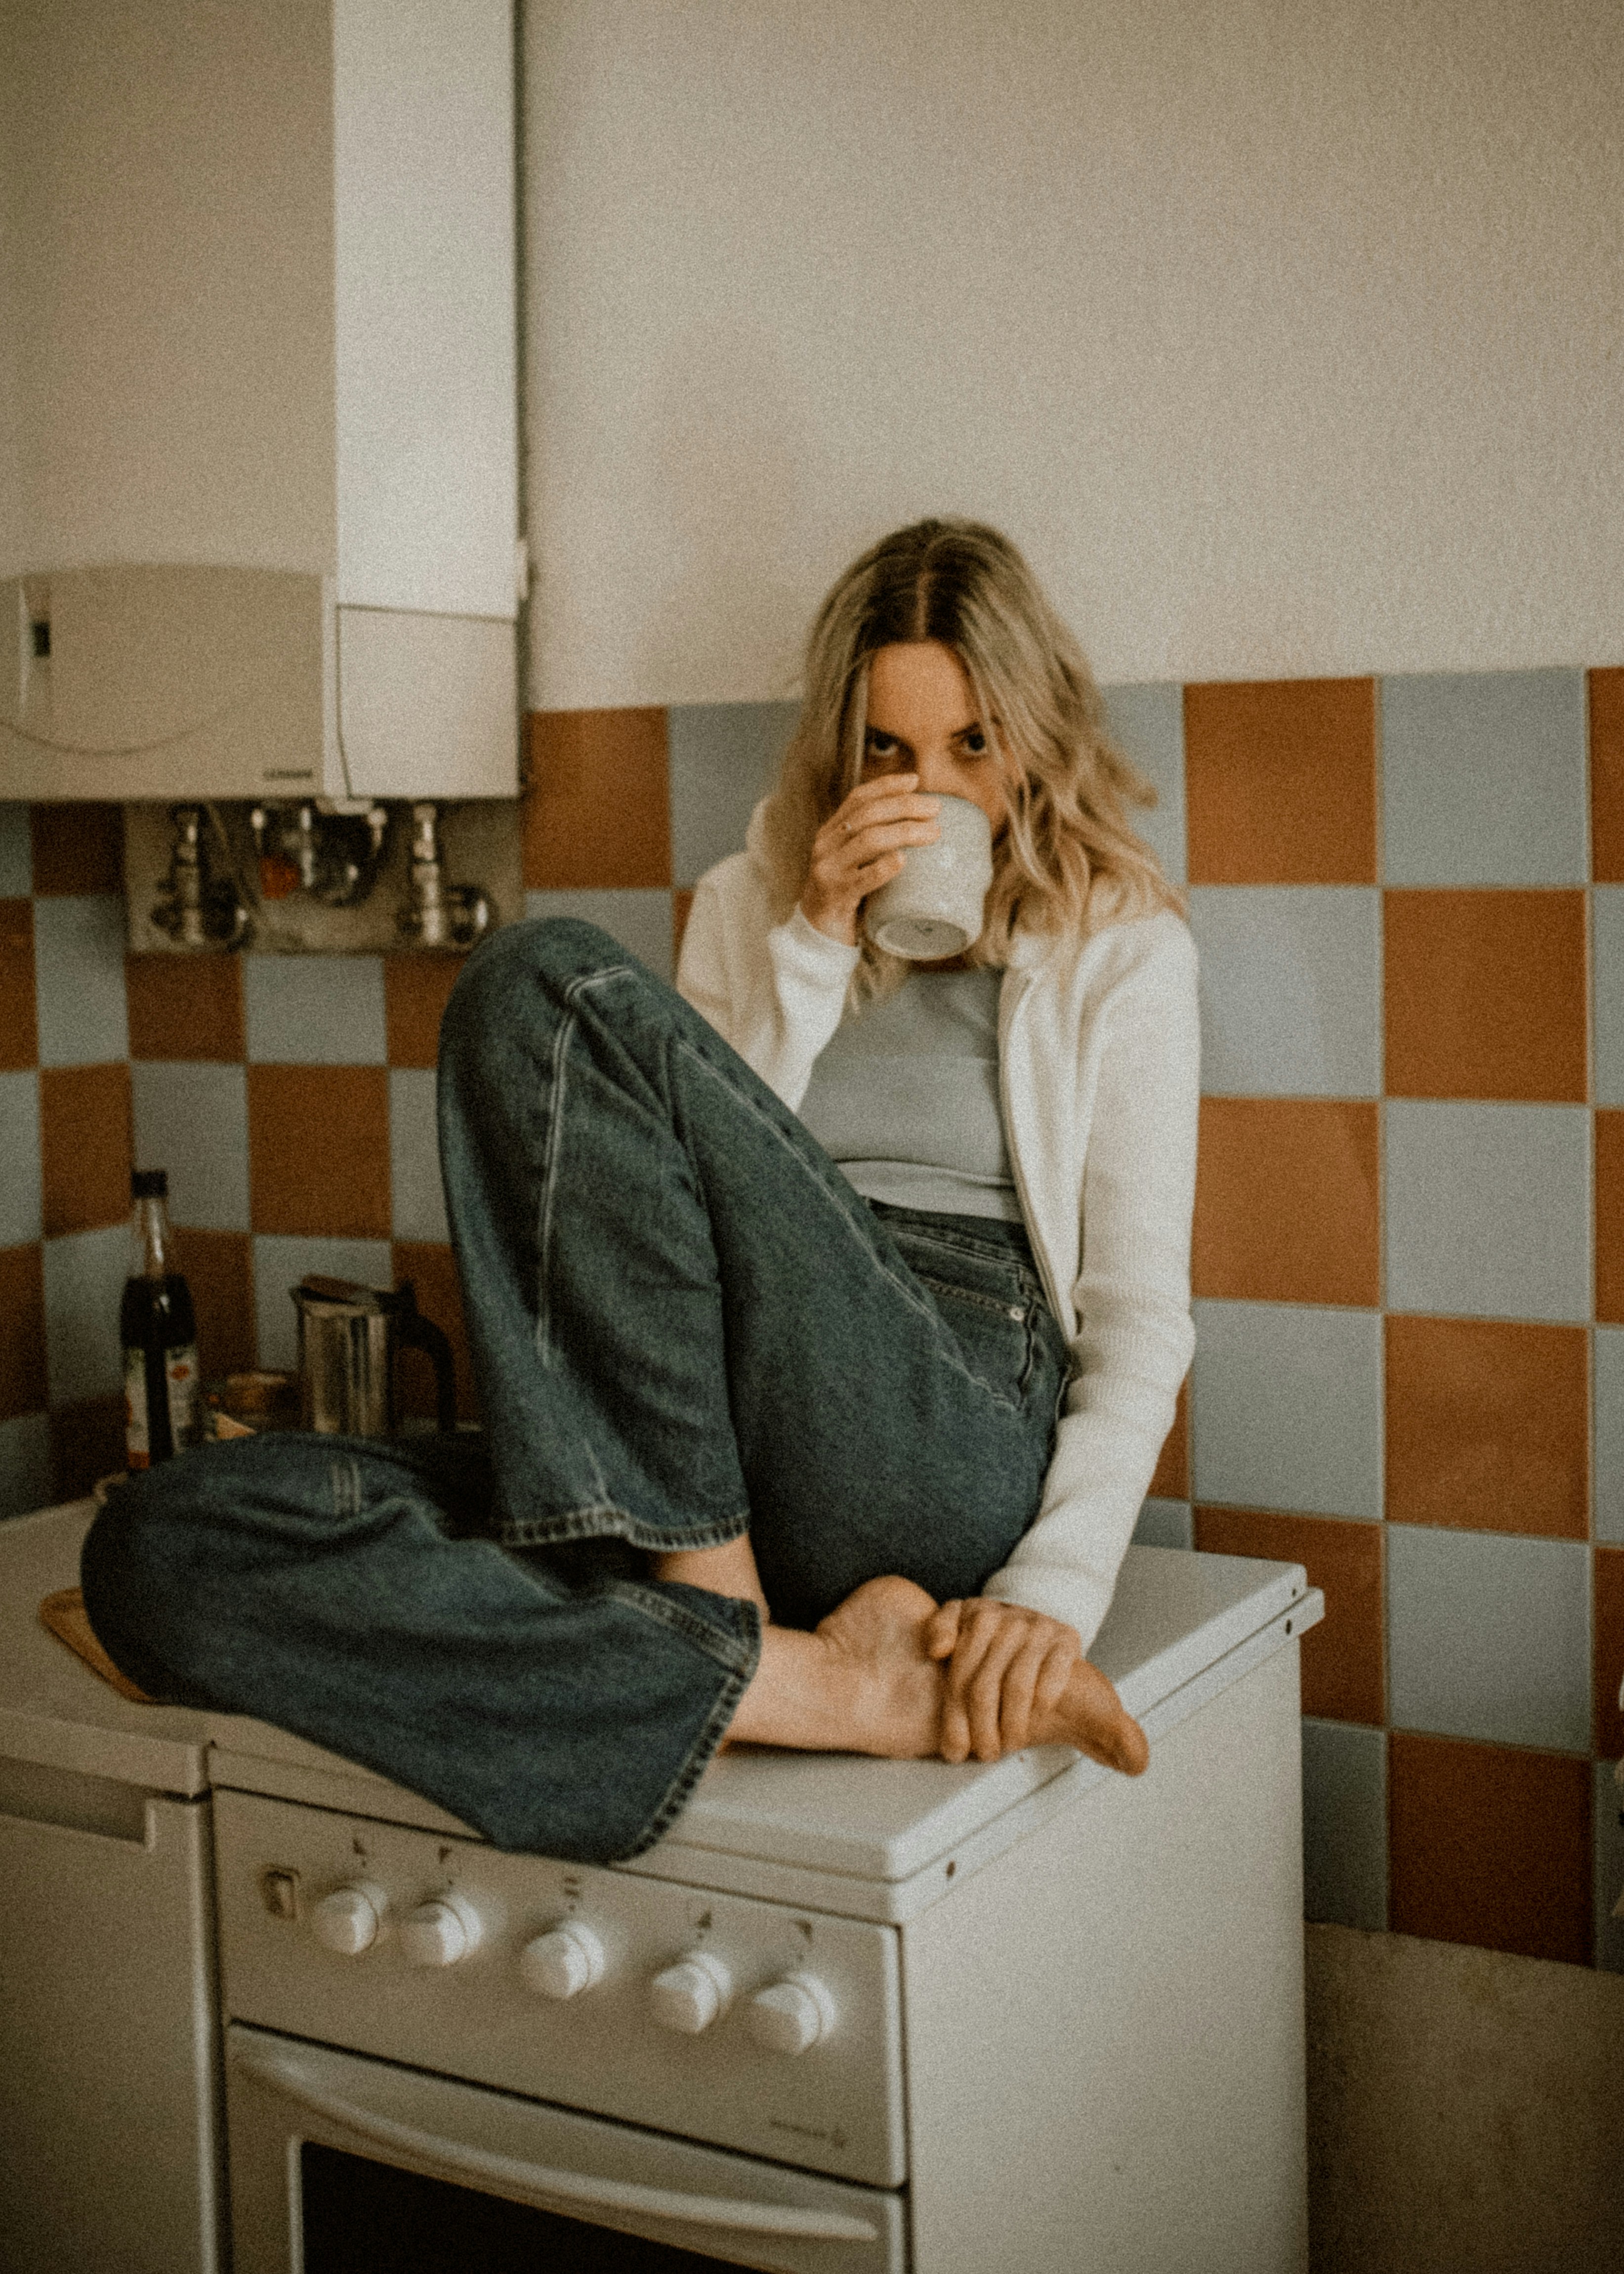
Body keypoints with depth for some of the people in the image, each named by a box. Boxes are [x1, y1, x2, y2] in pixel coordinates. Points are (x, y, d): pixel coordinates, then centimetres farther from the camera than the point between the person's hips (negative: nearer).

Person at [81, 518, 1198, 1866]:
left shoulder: (1124, 947, 14)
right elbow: (712, 1194, 11)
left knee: (557, 986, -24)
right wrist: (813, 947, 2)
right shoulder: (750, 904, 24)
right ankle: (806, 1684, -30)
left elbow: (1141, 1316, 4)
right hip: (687, 1466, 4)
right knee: (163, 1542, -22)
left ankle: (715, 1609, -22)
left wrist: (1055, 1588, -13)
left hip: (956, 1438, -4)